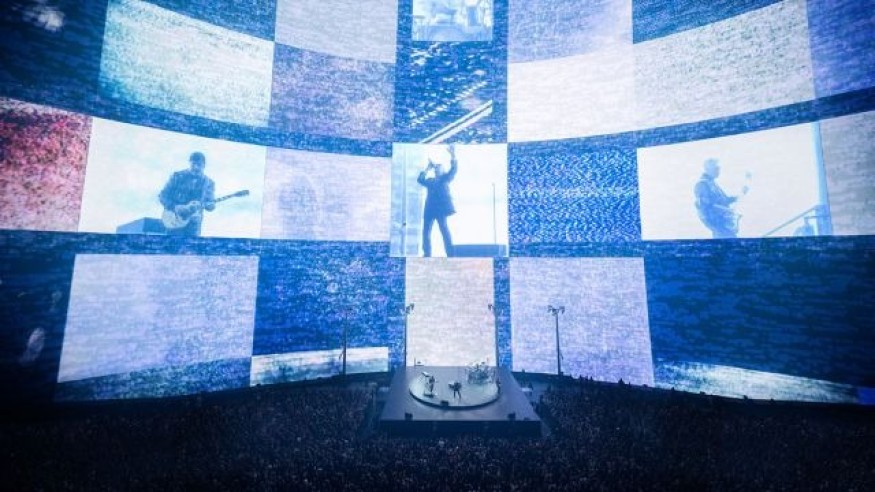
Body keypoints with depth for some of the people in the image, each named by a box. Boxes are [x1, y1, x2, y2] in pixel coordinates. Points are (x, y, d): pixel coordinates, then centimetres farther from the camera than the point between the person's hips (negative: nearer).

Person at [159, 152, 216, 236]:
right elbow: (163, 195, 3)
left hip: (194, 224, 1)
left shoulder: (208, 183, 6)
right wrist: (175, 207, -13)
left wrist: (201, 205, -20)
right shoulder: (177, 176, 3)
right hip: (175, 221, -1)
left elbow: (212, 205, 1)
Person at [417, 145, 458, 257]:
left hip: (441, 207, -5)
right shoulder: (430, 180, 25)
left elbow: (454, 169, 1)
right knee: (426, 231, 1)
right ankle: (427, 254, 7)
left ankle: (450, 254, -11)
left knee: (444, 229, -12)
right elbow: (420, 180, 11)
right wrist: (428, 168, 13)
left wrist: (452, 155, -12)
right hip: (430, 208, 5)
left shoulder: (446, 178, 15)